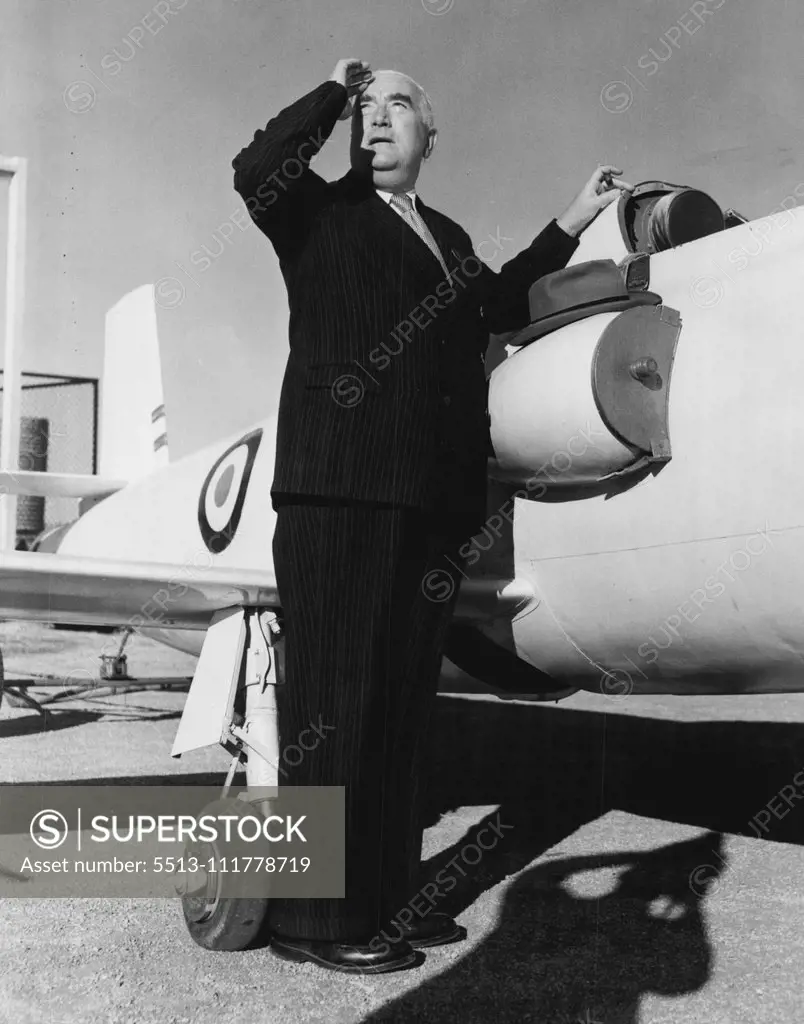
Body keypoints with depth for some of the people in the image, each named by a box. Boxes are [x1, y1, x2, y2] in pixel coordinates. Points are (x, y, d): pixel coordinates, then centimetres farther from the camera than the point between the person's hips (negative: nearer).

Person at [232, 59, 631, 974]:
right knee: (333, 700, -6)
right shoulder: (320, 211, 8)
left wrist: (571, 224, 38)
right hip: (340, 491, -6)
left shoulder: (448, 238, 26)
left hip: (431, 501, 7)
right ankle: (312, 917, 2)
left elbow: (497, 305, 37)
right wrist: (332, 94, 3)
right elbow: (256, 171, -11)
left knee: (401, 706, 9)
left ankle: (384, 900, 19)